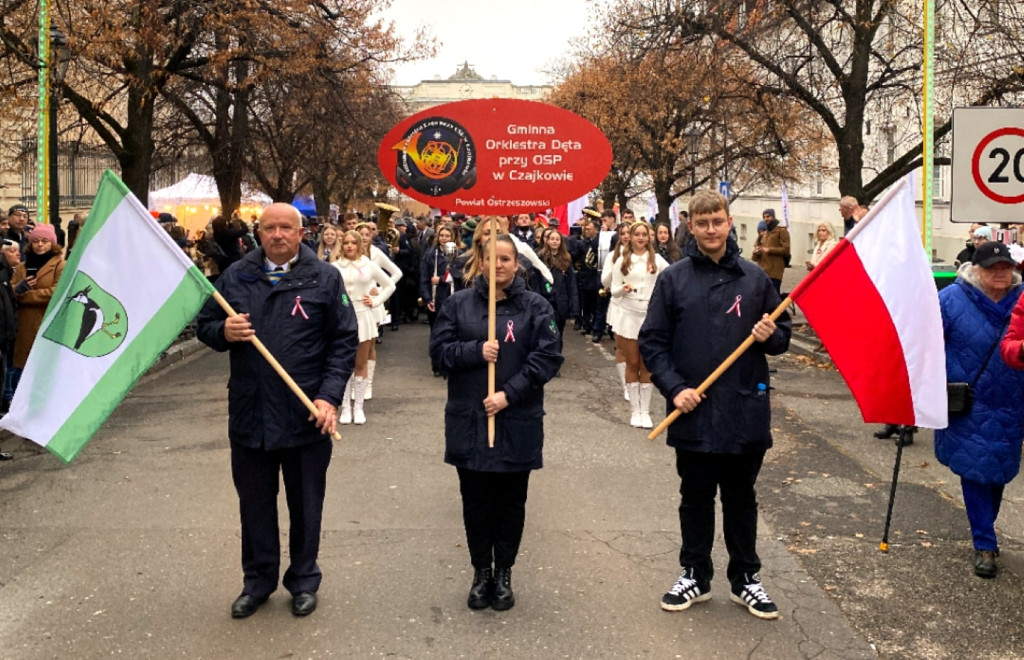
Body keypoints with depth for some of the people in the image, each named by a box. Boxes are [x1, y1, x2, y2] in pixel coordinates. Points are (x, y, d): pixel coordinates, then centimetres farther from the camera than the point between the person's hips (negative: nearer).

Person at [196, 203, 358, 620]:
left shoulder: (324, 278, -2)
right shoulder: (235, 277, 6)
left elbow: (345, 342, -4)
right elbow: (204, 326, 10)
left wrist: (329, 396, -14)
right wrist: (224, 331, -14)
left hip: (308, 415, -2)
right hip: (249, 413, 3)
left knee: (305, 503, 11)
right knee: (254, 502, 14)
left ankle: (304, 581, 28)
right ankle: (258, 580, 31)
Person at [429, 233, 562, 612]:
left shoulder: (536, 307, -1)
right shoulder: (458, 304, 4)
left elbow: (547, 357, -8)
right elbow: (439, 349, 0)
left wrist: (510, 393, -16)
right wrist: (476, 350, -18)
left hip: (518, 422, -1)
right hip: (468, 421, 1)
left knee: (511, 503, 9)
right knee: (475, 502, 9)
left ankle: (503, 573, 25)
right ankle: (481, 571, 25)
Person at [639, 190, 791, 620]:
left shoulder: (754, 278, 3)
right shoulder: (673, 279, -1)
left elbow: (782, 335, 12)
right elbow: (651, 341, -1)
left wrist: (772, 335, -12)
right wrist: (674, 388, -12)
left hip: (745, 411, 1)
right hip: (693, 412, -1)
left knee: (741, 499, 14)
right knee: (695, 498, 13)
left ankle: (746, 578, 29)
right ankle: (695, 575, 28)